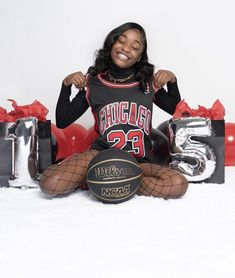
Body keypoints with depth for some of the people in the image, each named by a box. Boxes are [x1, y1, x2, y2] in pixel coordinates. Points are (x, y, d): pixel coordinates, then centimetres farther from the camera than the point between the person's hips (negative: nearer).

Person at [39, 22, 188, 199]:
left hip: (139, 162, 2)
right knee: (49, 183, -25)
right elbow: (62, 122, 8)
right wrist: (66, 85, -5)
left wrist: (172, 81, 4)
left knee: (178, 184, -29)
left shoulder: (149, 83, 9)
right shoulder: (93, 82, 6)